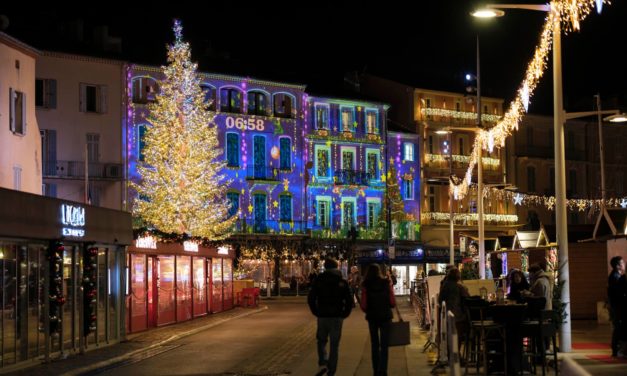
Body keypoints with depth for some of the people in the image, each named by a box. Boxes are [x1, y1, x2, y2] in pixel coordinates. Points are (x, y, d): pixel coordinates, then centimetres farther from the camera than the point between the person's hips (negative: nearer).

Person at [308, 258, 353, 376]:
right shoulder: (342, 282, -2)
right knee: (334, 345, 6)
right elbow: (349, 301, -5)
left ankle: (322, 364, -2)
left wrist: (316, 312, 6)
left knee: (321, 341, 18)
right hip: (337, 317, 0)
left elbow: (311, 298, -3)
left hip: (322, 316, 0)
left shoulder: (319, 280, -2)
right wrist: (344, 314, 6)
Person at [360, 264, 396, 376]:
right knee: (384, 345, 0)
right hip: (385, 316, -1)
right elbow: (392, 302, -7)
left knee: (374, 345, 15)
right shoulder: (387, 283, -6)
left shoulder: (366, 285, -7)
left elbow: (363, 305, -9)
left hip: (372, 316, 1)